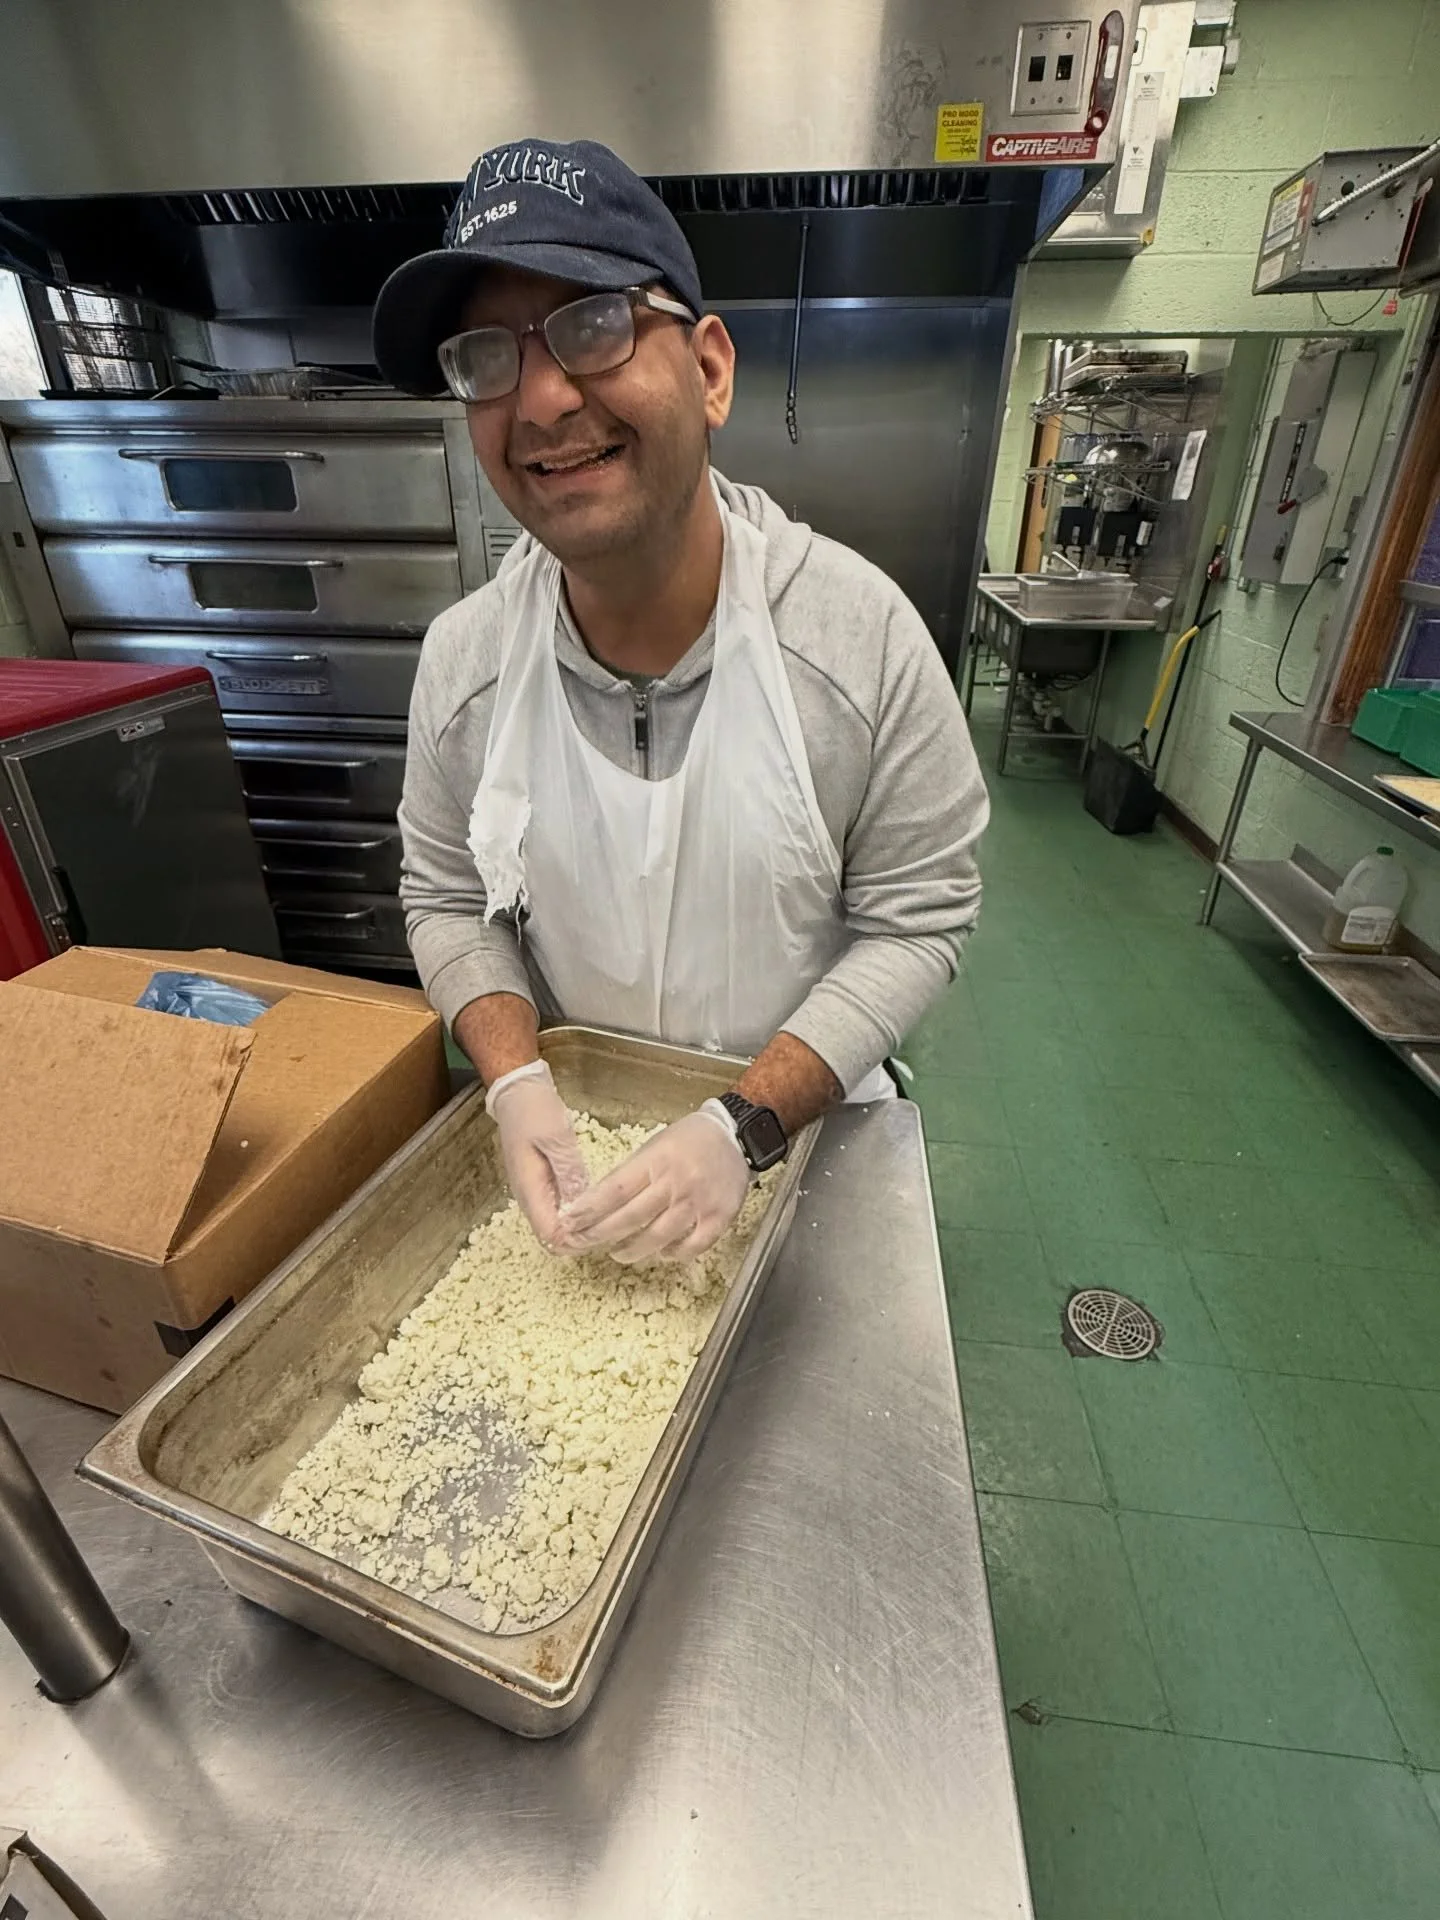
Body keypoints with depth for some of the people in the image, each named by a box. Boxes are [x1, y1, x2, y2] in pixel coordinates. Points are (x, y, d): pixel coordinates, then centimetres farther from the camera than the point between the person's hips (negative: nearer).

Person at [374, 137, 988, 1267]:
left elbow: (919, 918, -18)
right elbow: (447, 899, -3)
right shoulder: (464, 659, -14)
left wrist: (747, 1124, -27)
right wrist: (517, 1080, -20)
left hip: (805, 1119, -1)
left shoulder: (863, 631, -23)